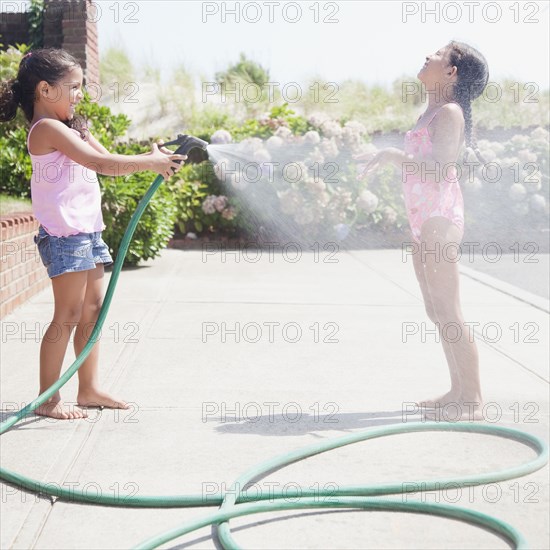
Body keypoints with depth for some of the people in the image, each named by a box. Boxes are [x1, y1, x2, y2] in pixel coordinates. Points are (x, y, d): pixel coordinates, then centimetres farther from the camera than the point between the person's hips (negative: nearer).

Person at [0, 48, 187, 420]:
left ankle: (89, 389, 21)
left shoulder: (72, 127, 18)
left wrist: (153, 159, -1)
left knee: (93, 310, 12)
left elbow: (109, 164, 14)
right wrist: (149, 163, -15)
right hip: (64, 234, -10)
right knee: (68, 315, -7)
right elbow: (101, 162, -21)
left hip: (87, 230, 10)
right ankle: (48, 399, 1)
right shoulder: (48, 128, -13)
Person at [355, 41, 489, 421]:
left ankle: (473, 400, -2)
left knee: (448, 312, -8)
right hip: (424, 219, 10)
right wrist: (385, 157, 24)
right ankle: (458, 390, 20)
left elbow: (439, 172, -21)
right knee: (437, 312, 12)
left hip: (439, 218, -10)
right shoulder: (434, 112, 17)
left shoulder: (449, 112, -11)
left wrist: (394, 155, -24)